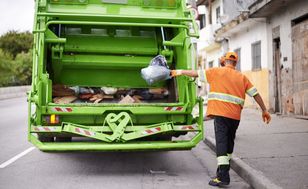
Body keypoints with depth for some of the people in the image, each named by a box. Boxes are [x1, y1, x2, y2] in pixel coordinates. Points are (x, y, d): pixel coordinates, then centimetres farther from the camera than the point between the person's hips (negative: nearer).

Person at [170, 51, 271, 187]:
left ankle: (223, 176, -16)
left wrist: (180, 72, 22)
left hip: (221, 113, -5)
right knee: (229, 142, 17)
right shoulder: (242, 77, 14)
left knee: (221, 141, -9)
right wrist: (264, 110, 18)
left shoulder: (216, 71, 4)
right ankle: (224, 169, 30)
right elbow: (255, 94, 11)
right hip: (235, 116, 5)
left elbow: (196, 73, 8)